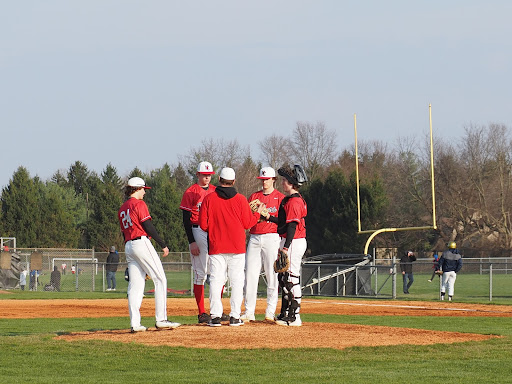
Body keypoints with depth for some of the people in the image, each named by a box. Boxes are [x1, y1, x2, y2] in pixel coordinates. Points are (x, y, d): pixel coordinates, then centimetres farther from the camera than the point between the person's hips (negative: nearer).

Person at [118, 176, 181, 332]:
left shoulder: (122, 209, 19)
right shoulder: (139, 204, -5)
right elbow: (149, 227, -11)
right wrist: (163, 244, -6)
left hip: (128, 246, 8)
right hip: (142, 243, -8)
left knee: (135, 285, 4)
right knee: (160, 280, -5)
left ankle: (135, 323, -4)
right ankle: (161, 319, -13)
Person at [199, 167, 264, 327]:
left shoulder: (209, 199, -2)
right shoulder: (240, 199, -3)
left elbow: (203, 225, -2)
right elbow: (248, 223, 0)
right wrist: (258, 213, 18)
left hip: (216, 247, 0)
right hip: (237, 247, 0)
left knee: (216, 280, 2)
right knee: (237, 280, 4)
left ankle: (215, 315, -4)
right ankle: (235, 316, 1)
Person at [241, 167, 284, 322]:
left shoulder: (280, 197, 3)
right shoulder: (253, 197, 16)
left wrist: (268, 216, -17)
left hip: (272, 238, -4)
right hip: (254, 238, 4)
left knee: (272, 276, -4)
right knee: (250, 275, -2)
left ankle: (270, 311, 2)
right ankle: (249, 312, 0)